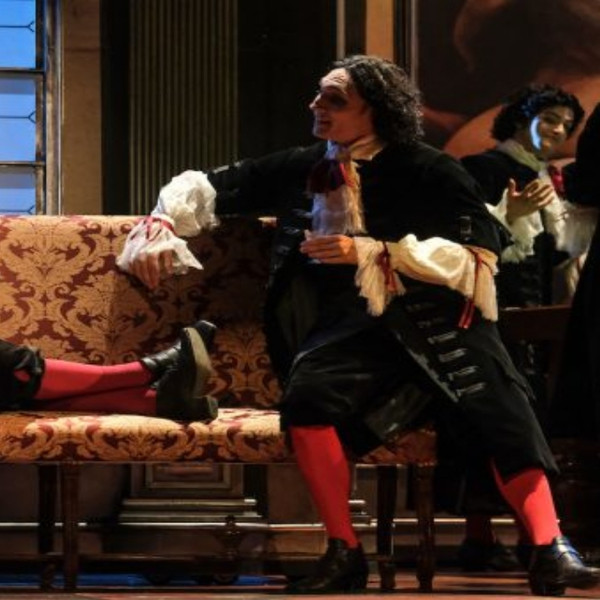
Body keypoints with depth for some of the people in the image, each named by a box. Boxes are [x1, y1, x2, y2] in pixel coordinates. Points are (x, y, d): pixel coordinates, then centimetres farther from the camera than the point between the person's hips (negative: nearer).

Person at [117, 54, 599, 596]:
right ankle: (344, 554, -20)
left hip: (435, 317, -2)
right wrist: (160, 229, 11)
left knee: (498, 407, -30)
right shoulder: (301, 169, 20)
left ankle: (549, 550, -35)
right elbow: (208, 189, 30)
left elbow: (476, 253, -4)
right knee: (306, 395, -31)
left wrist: (370, 253, -9)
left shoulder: (428, 171, 6)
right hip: (350, 324, 3)